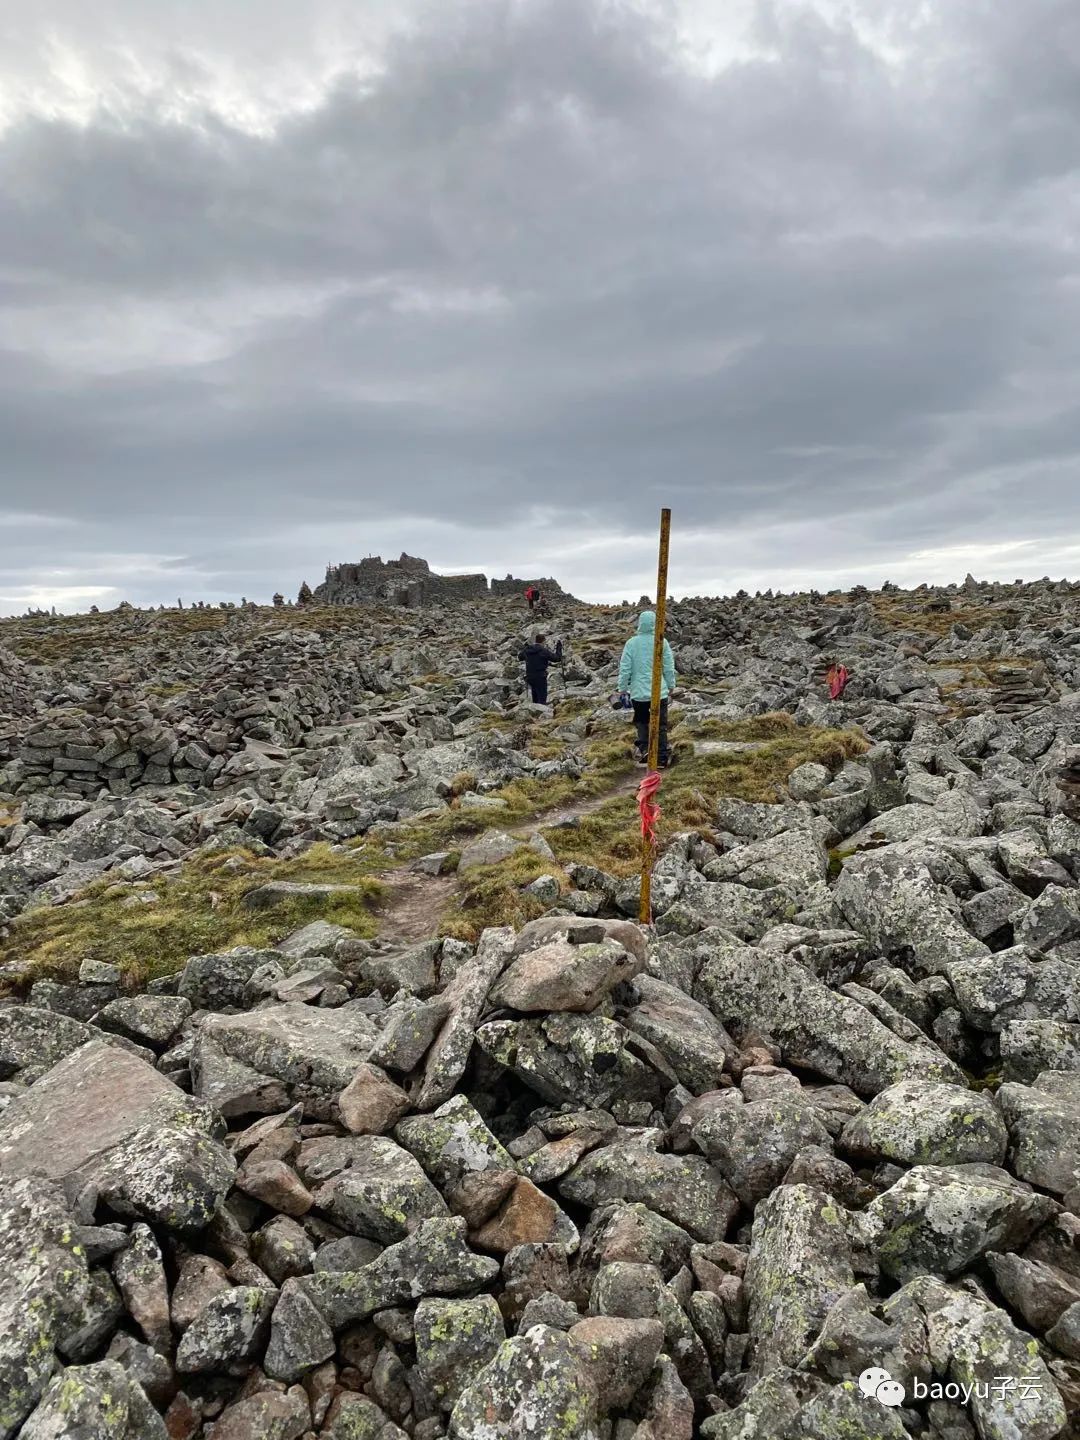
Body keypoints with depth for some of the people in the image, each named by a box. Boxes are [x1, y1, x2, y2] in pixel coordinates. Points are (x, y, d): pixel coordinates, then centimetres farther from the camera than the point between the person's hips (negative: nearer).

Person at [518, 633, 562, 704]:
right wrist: (559, 647, 3)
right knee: (542, 699, -6)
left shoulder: (526, 650, 3)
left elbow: (520, 657, 23)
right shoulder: (544, 651, -14)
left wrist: (522, 648, 39)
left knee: (535, 699, 18)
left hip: (529, 677, 7)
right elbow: (557, 658, -10)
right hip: (540, 678, -6)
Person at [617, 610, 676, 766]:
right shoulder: (662, 642, -6)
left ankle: (643, 748, -2)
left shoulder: (631, 643, -7)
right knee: (661, 724, 10)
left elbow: (624, 669, -4)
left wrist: (623, 688, 7)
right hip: (660, 691, 0)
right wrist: (671, 685, 16)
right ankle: (662, 757, 11)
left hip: (639, 692, 0)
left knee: (641, 721, 18)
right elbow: (669, 667, 1)